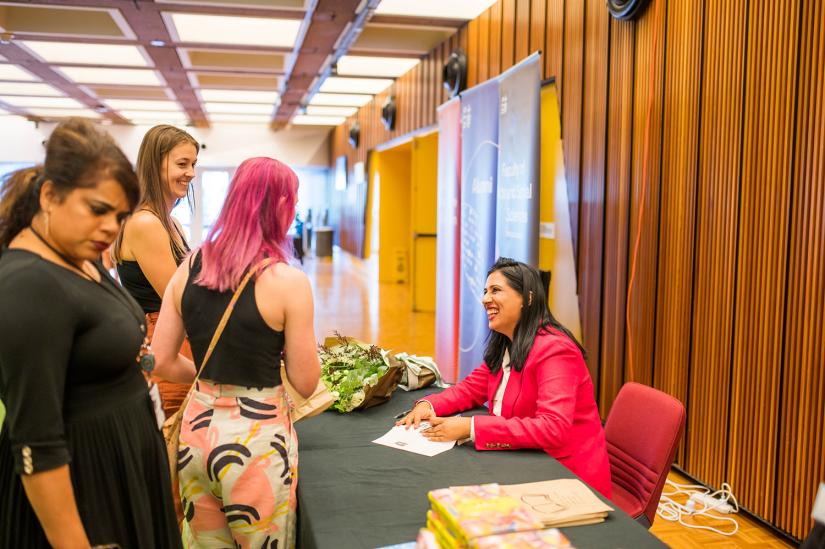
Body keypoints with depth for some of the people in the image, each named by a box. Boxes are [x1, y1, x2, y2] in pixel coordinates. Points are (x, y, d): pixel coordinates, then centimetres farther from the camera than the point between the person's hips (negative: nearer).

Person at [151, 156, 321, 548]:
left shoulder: (189, 268, -1)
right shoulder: (288, 280, -16)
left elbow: (161, 362, 3)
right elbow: (305, 383, -9)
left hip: (197, 428, 5)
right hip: (255, 439, -5)